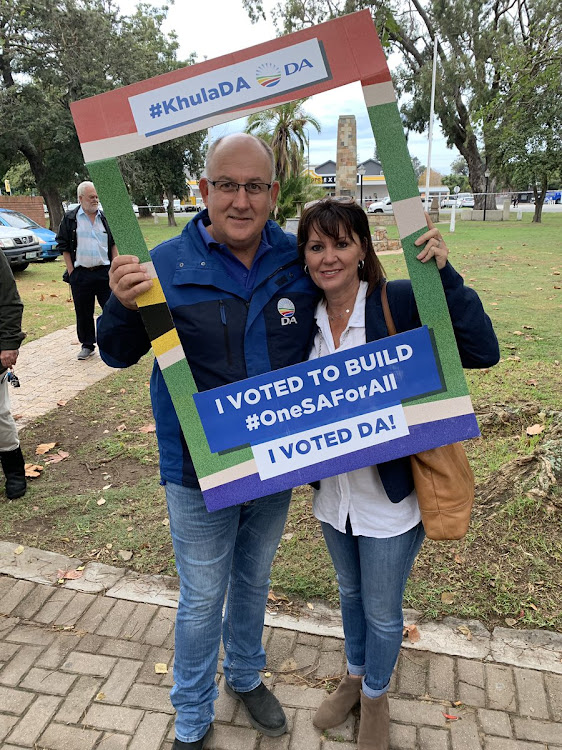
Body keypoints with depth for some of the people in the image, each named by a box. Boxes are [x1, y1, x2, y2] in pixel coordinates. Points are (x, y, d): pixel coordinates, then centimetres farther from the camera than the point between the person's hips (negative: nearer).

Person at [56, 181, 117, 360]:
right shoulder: (70, 219, 2)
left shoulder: (106, 217, 7)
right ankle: (87, 345, 21)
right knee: (83, 312, 7)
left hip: (105, 272, 1)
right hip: (80, 274, -1)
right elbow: (64, 247, 4)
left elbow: (114, 243, 13)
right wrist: (71, 272, -2)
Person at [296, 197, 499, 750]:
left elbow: (482, 352, -26)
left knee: (382, 613, 17)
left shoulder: (399, 302, -19)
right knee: (350, 593, 28)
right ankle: (354, 677, 56)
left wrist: (443, 274, -34)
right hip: (333, 491, 5)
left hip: (390, 496, -4)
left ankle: (375, 696, 48)